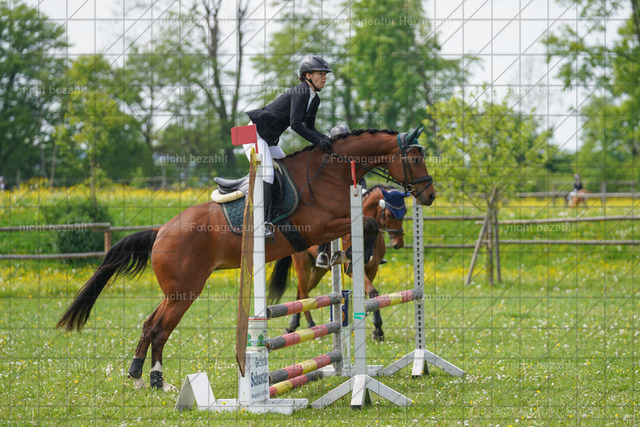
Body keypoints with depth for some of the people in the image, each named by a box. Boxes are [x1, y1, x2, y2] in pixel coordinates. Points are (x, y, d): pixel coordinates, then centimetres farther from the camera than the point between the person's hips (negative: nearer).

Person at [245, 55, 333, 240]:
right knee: (267, 175, -22)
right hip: (254, 133, -10)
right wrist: (318, 141, -30)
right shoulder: (301, 92, -19)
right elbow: (295, 124, -29)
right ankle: (264, 223, -28)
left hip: (270, 140, 10)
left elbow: (309, 127, 11)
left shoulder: (314, 99, 9)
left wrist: (324, 138, -8)